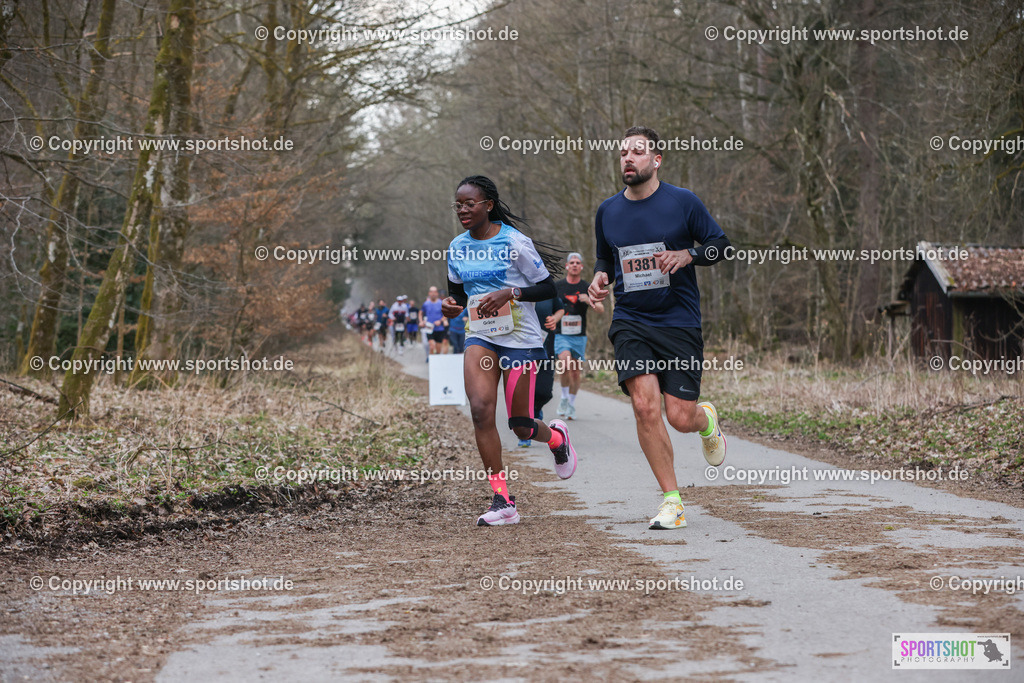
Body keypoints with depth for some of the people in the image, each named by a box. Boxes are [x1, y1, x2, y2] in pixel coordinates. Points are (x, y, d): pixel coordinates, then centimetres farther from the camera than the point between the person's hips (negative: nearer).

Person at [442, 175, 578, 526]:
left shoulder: (514, 242, -10)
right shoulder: (457, 247, 7)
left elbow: (548, 288, -7)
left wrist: (509, 292, -21)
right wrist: (451, 304, -3)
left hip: (520, 339, -4)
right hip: (480, 337, 4)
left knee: (520, 425, 1)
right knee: (480, 408, -18)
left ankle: (557, 436, 40)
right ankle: (503, 501, -13)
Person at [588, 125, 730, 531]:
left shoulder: (683, 202, -3)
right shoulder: (607, 211, 8)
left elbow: (720, 246, 4)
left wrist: (687, 255, -14)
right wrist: (600, 276, 2)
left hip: (679, 322, -2)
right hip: (630, 321, 2)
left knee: (680, 418, -6)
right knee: (645, 405, -17)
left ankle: (706, 419, 35)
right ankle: (671, 501, -6)